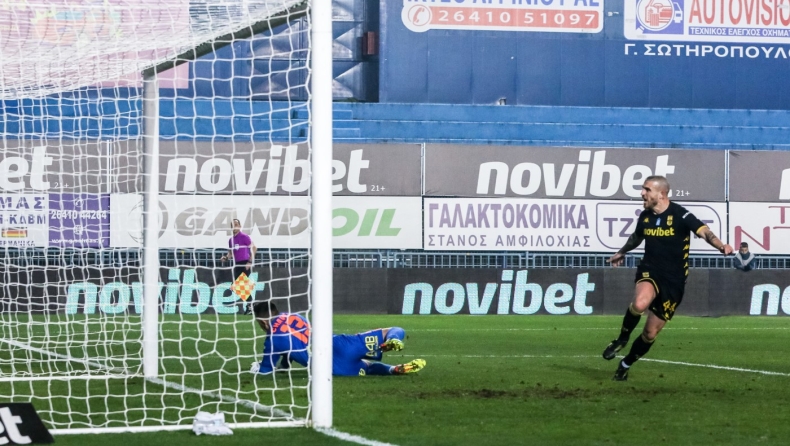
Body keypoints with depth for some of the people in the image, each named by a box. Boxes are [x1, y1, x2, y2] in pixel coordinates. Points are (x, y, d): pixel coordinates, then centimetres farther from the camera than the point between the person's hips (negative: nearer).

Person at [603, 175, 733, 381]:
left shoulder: (680, 215, -13)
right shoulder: (645, 216, 3)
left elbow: (704, 231, -26)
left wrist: (721, 246, -47)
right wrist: (622, 252, 45)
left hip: (673, 281, -2)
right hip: (649, 271, 2)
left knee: (651, 333, 3)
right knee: (640, 304, -34)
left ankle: (626, 364, 28)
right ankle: (622, 339, -7)